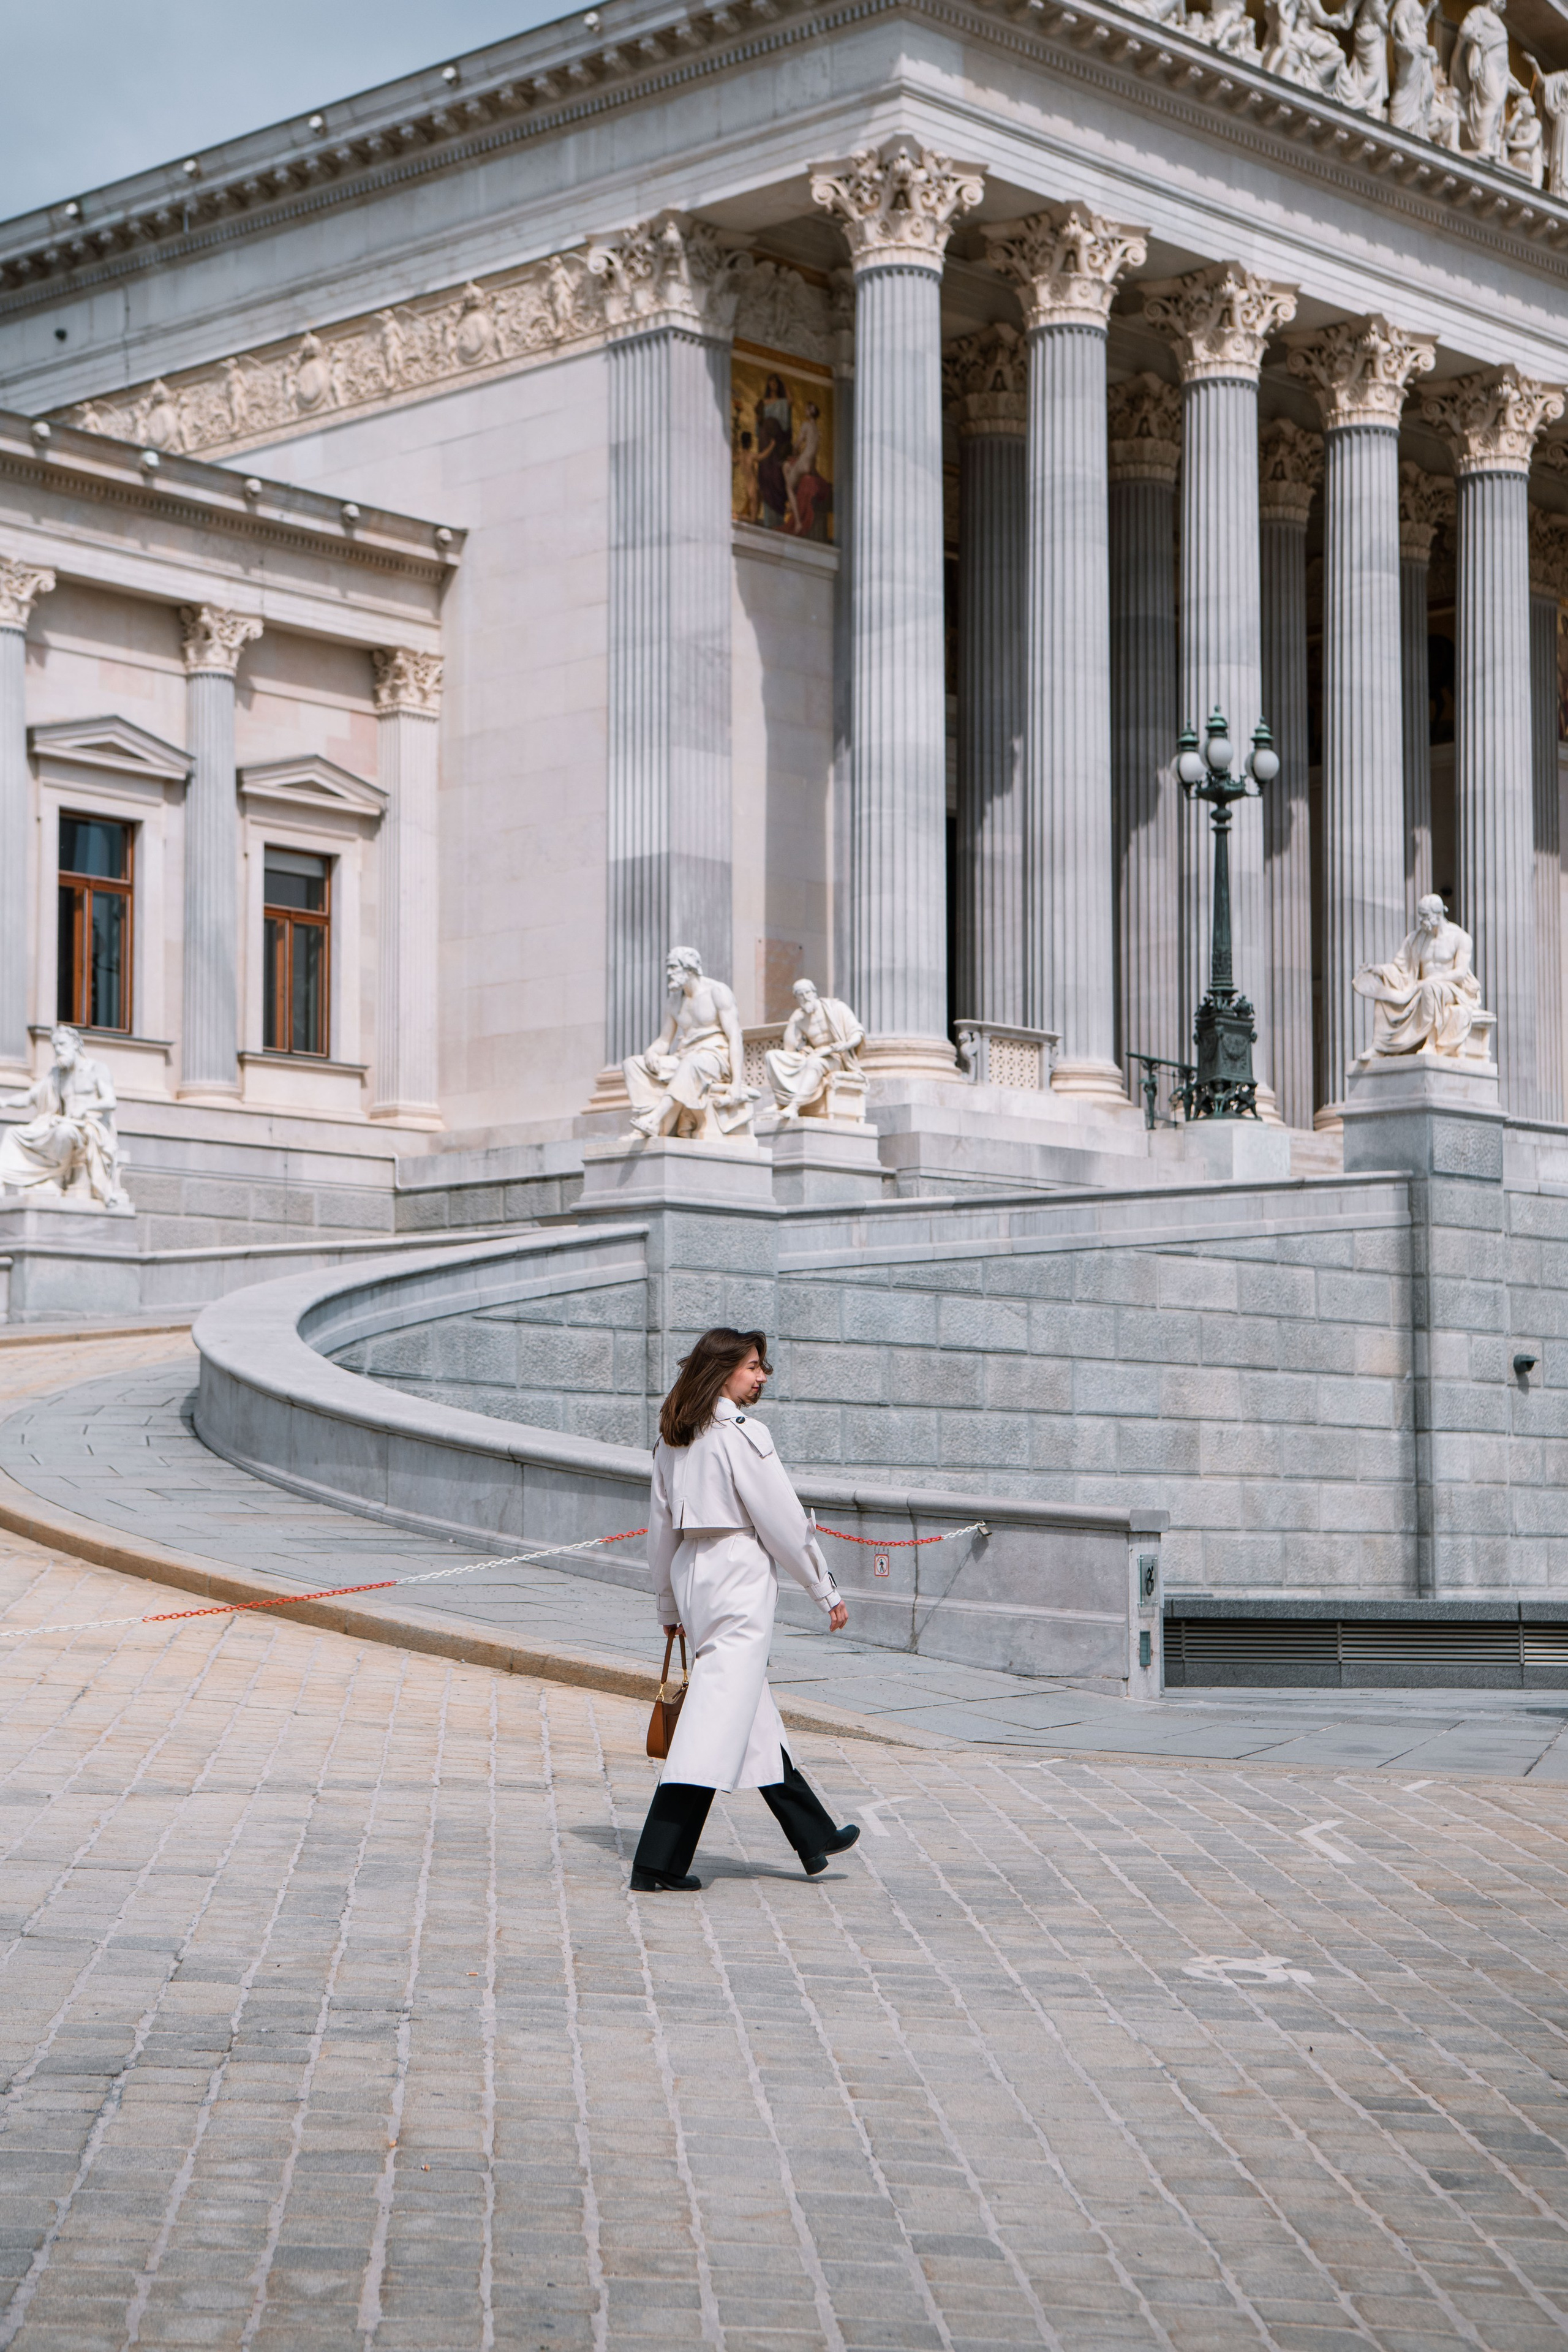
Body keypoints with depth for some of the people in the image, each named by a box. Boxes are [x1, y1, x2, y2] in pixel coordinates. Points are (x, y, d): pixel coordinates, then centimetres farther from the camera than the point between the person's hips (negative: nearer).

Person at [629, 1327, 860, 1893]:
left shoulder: (673, 1439, 10)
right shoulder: (741, 1434, -13)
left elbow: (662, 1527, 14)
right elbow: (784, 1520, -11)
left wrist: (669, 1606, 23)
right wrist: (826, 1590, -3)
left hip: (691, 1572, 9)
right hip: (739, 1575, -9)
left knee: (756, 1717, 17)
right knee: (717, 1716, -8)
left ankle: (814, 1836, 30)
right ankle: (658, 1863, -11)